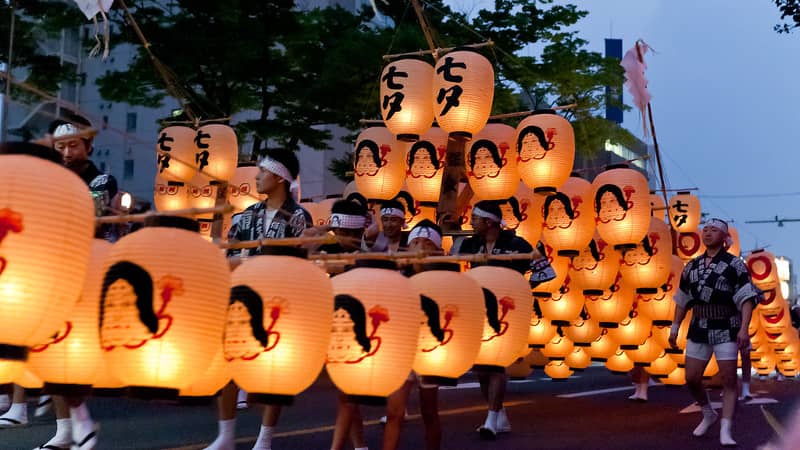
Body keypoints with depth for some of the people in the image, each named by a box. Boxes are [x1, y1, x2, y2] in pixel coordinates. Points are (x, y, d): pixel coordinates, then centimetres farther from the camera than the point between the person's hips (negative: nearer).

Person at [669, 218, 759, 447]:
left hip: (726, 329, -5)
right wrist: (675, 328, 14)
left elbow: (747, 298, -10)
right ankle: (708, 414, 30)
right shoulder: (692, 266, 11)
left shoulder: (734, 264, -4)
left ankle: (725, 432, -4)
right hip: (699, 329, 5)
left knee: (729, 381, -7)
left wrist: (744, 328, -20)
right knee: (691, 379, 5)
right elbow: (682, 300, 17)